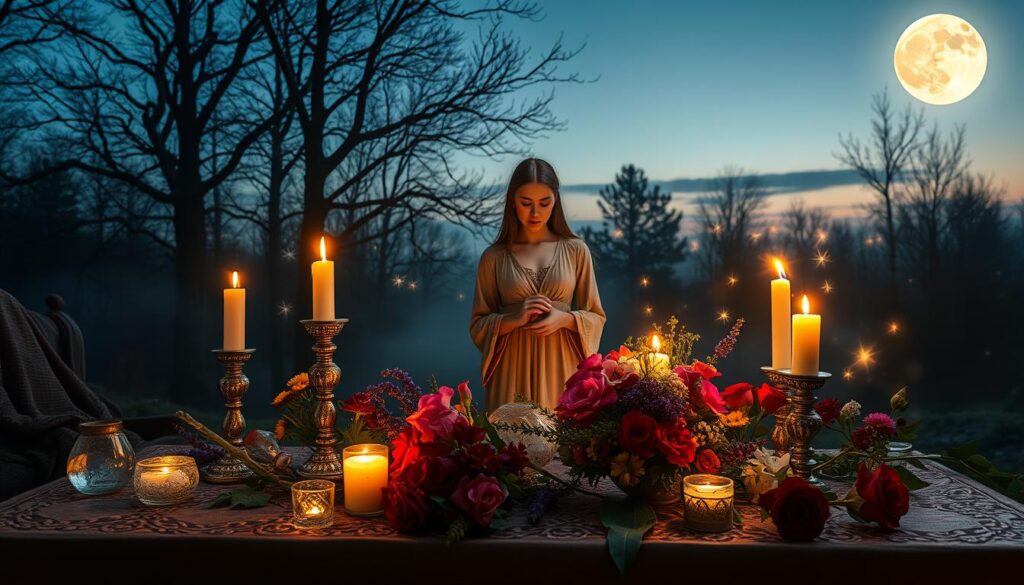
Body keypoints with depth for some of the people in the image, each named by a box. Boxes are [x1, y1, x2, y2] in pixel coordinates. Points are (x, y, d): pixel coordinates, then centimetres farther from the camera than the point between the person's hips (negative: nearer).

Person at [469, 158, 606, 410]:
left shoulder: (575, 250, 3)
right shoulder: (494, 257, 2)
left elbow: (595, 318, 7)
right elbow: (478, 325, 4)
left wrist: (564, 318, -12)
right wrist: (515, 319, -13)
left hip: (562, 367, 1)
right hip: (513, 369, 0)